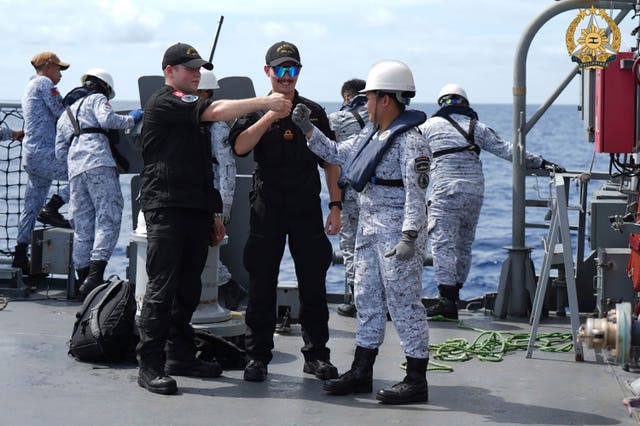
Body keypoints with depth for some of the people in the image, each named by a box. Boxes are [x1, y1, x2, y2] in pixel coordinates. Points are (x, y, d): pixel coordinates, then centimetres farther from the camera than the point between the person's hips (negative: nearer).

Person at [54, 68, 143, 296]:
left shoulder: (65, 116, 33)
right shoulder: (97, 99, 14)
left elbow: (60, 152, 25)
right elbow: (107, 119, -7)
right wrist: (131, 119, 7)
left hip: (74, 168, 7)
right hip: (98, 162, -7)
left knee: (82, 226, 7)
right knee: (108, 219, -11)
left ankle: (83, 276, 5)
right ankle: (95, 275, -25)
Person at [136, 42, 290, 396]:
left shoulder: (192, 110, 24)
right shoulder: (165, 102, -6)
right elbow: (216, 111, -20)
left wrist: (215, 213, 23)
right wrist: (265, 102, -17)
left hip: (196, 211, 9)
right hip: (166, 208, -9)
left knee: (189, 288, 10)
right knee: (162, 287, -10)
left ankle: (180, 356, 17)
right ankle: (150, 365, -9)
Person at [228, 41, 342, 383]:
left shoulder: (314, 112, 9)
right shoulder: (256, 111, 5)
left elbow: (330, 162, 10)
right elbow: (239, 147, -13)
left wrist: (336, 206, 4)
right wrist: (270, 116, -21)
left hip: (307, 209, 1)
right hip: (267, 209, -1)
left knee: (313, 283, 4)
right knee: (261, 284, 2)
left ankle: (316, 354, 13)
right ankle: (257, 355, 10)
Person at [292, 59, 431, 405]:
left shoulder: (410, 141, -14)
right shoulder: (371, 136, 14)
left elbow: (416, 192, -21)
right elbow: (335, 153, 27)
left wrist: (409, 236, -28)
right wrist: (307, 129, 19)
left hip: (397, 231, -10)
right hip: (369, 230, 10)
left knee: (404, 302, -6)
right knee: (367, 299, 14)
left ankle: (416, 380, 0)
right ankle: (361, 373, 23)